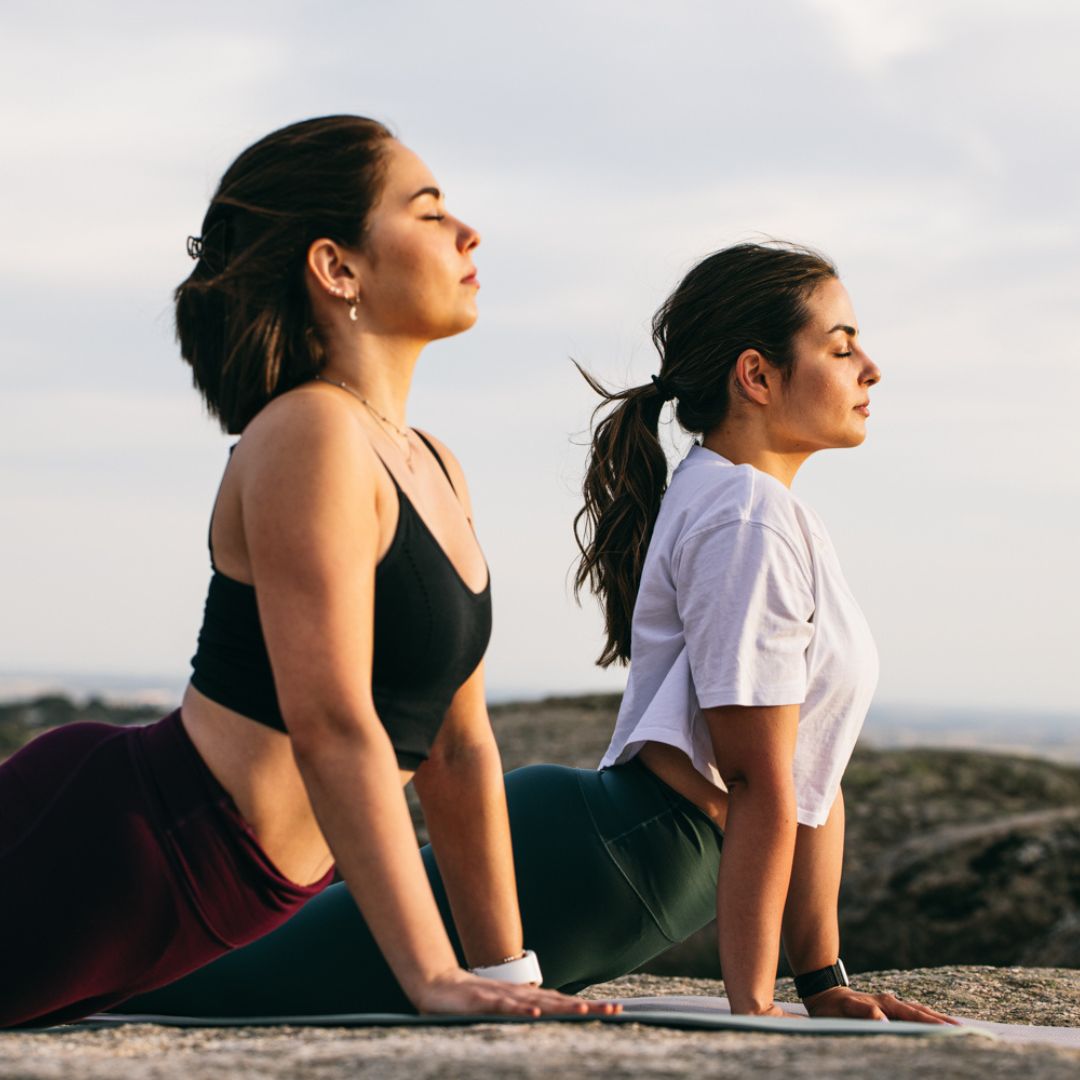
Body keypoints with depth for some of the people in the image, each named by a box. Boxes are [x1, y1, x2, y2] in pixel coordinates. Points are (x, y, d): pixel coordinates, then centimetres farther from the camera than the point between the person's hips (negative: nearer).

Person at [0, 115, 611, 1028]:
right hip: (104, 849, -9)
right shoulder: (310, 436, -17)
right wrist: (433, 978, -24)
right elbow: (332, 729, -22)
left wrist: (505, 971, 11)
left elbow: (459, 743, 13)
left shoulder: (435, 472, 12)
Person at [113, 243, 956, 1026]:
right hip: (591, 864, -10)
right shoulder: (748, 520, -13)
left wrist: (825, 983, 15)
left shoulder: (766, 510, 19)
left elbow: (810, 779, 18)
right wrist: (750, 1006, -16)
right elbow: (761, 787, -15)